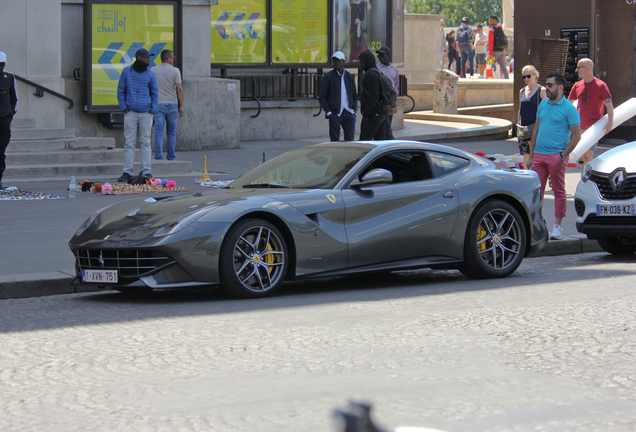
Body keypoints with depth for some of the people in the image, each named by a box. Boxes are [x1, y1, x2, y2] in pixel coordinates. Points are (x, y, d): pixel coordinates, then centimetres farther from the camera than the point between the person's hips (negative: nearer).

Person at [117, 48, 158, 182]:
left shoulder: (150, 74, 6)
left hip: (146, 113, 1)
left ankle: (146, 171, 7)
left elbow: (154, 93, 11)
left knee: (145, 142, 2)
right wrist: (124, 108, -1)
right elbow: (121, 90, 7)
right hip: (130, 112, -1)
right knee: (129, 142, -1)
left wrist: (153, 110, 0)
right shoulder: (127, 72, 3)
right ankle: (127, 172, 1)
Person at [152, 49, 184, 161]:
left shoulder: (153, 71, 1)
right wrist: (181, 106, -3)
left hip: (158, 104, 0)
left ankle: (158, 157, -11)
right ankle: (171, 157, 13)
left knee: (158, 132, -3)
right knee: (172, 132, 11)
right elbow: (179, 89, -7)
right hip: (172, 104, 0)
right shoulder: (175, 71, -3)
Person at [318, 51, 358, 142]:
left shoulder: (350, 77, 12)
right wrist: (328, 112, -10)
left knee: (350, 139, -2)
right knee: (335, 140, -2)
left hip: (349, 113, 3)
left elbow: (354, 96, 19)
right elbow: (322, 97, 0)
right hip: (335, 114, -3)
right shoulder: (328, 76, 2)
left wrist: (354, 110, 5)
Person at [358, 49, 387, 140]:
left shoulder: (370, 75, -15)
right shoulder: (379, 72, 17)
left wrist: (365, 114, -16)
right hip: (382, 114, 10)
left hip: (373, 115, -10)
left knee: (364, 140, -9)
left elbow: (373, 97, -22)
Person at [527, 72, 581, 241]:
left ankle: (557, 226, 5)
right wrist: (531, 155, 14)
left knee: (559, 191, 1)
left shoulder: (568, 108, -6)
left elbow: (576, 136, -8)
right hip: (539, 155, 6)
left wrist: (563, 156, -13)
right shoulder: (543, 105, 13)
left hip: (556, 156, -6)